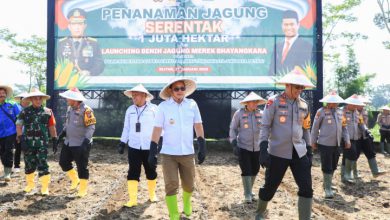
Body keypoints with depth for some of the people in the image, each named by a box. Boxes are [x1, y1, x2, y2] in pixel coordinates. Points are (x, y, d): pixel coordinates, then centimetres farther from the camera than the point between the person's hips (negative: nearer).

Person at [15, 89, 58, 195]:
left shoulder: (48, 112, 3)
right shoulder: (25, 112, 1)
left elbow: (52, 127, 6)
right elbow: (18, 126, -4)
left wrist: (54, 141, 4)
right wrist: (22, 139, -14)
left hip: (42, 143, -1)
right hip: (28, 143, 1)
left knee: (43, 165, -3)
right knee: (29, 165, 13)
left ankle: (45, 187, 4)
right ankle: (30, 184, 31)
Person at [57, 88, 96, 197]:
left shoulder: (85, 110, -18)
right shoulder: (70, 108, 9)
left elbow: (91, 127, -20)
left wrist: (86, 140, -29)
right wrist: (63, 132, 7)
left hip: (81, 145, -8)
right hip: (68, 143, 8)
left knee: (82, 167, 1)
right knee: (63, 162, 16)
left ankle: (83, 190, 18)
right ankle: (75, 179, 38)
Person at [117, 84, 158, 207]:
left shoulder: (154, 109, -7)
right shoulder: (130, 110, 4)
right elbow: (126, 128, 10)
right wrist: (122, 143, 7)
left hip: (149, 148, -2)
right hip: (134, 147, 2)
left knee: (151, 172, 12)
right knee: (133, 173, 1)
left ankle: (152, 194, 31)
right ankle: (132, 199, 7)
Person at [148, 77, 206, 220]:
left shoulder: (192, 104, -1)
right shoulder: (163, 106, -6)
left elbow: (198, 126, 4)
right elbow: (157, 129, -5)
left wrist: (202, 147, 1)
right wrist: (152, 152, -6)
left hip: (187, 153, 2)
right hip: (168, 153, -2)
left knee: (189, 185, 14)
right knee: (171, 186, -3)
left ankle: (186, 203, 46)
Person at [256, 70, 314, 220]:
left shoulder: (304, 104, 8)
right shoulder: (274, 102, -8)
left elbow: (306, 128, 16)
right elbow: (265, 126, -9)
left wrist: (309, 150, 13)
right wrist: (263, 149, -18)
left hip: (299, 153, 4)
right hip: (278, 153, -4)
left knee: (307, 189, -2)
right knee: (270, 187, 8)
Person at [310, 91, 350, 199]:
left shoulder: (340, 113, 11)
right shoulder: (321, 112, -8)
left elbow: (344, 128, 16)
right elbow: (315, 127, -5)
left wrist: (347, 140, 6)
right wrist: (313, 141, -2)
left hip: (336, 144, 6)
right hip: (324, 144, -6)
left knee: (333, 167, 15)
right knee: (327, 167, -3)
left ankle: (326, 184, 33)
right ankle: (328, 189, 7)